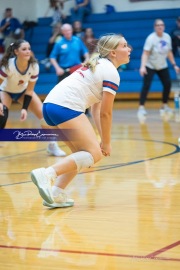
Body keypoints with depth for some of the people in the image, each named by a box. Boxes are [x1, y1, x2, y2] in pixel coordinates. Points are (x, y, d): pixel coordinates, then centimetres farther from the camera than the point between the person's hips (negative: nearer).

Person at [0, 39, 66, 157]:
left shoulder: (34, 66, -26)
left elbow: (29, 90, -18)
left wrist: (24, 108, -27)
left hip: (23, 91, 3)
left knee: (43, 112, -9)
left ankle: (52, 146, 7)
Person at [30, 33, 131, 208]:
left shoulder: (98, 65, 26)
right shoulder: (111, 73, -3)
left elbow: (96, 109, 24)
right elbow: (105, 113, -4)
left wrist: (102, 138, 17)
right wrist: (106, 142, 7)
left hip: (50, 104, 10)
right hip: (66, 107, -10)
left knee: (82, 153, 17)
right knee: (94, 154, -8)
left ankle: (56, 194, 7)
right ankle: (47, 175, -23)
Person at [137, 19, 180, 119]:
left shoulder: (167, 37, -2)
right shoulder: (151, 38, -19)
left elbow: (169, 52, 9)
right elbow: (145, 53, -26)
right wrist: (143, 66, -37)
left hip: (163, 66, 6)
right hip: (150, 66, -5)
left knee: (167, 84, 0)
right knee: (146, 86, -12)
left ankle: (165, 106, 16)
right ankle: (141, 108, -10)